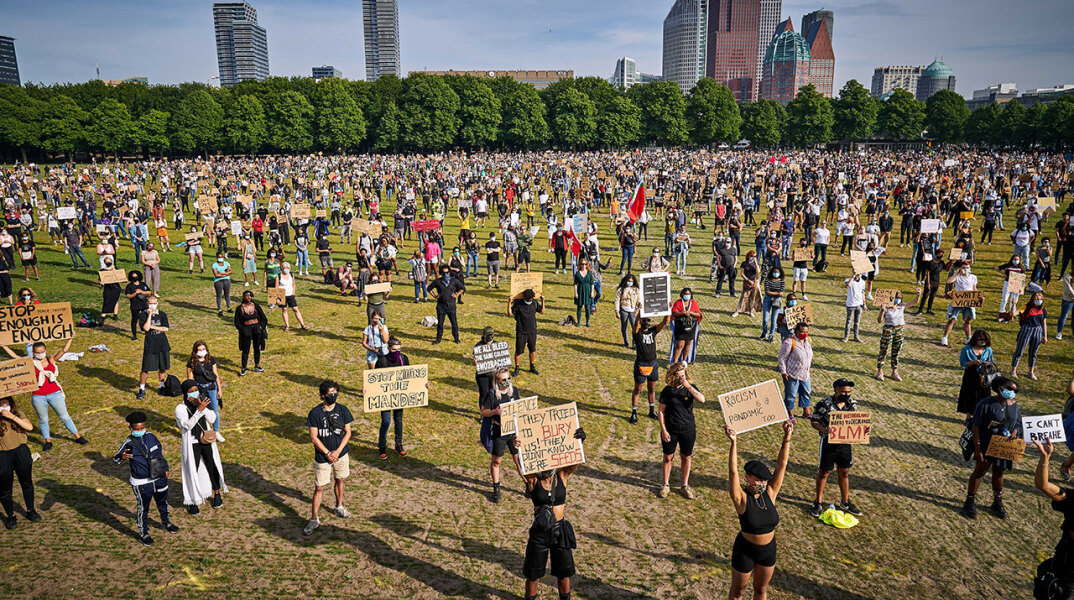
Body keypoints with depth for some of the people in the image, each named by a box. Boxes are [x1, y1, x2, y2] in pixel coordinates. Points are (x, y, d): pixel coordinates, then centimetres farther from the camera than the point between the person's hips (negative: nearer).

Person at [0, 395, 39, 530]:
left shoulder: (18, 413, 1)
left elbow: (29, 427, -14)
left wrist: (12, 417, -20)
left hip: (21, 452, 2)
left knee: (27, 483, 14)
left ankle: (30, 511, 31)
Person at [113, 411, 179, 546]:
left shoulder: (150, 436, -2)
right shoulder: (128, 443, -16)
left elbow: (160, 451, 12)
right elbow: (115, 459, -10)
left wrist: (165, 468, 16)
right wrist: (122, 457, -34)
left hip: (160, 478, 5)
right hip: (142, 483, -5)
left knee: (162, 502, 24)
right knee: (143, 508, 7)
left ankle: (166, 523, 47)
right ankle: (143, 533, 27)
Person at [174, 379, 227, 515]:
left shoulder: (201, 402, 0)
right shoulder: (180, 408, -12)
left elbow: (212, 419, -8)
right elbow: (188, 425, -24)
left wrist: (202, 407, -22)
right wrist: (199, 410, -33)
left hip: (206, 441, 4)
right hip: (191, 444, -4)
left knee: (212, 467, 14)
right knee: (192, 471, 4)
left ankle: (217, 493, 35)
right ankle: (192, 501, 20)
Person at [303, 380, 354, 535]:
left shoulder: (343, 410, -5)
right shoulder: (315, 413, -12)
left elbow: (348, 433, -1)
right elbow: (313, 437, -10)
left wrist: (337, 451, -11)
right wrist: (328, 453, -14)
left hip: (341, 454, 3)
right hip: (322, 457, -3)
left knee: (339, 480, 18)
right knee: (319, 487, 0)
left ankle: (339, 507, 40)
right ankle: (314, 519, 9)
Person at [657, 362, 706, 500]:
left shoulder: (690, 387, -5)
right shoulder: (667, 390, -8)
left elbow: (702, 400, -23)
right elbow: (661, 411, -5)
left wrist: (688, 386, -31)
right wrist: (663, 430, -9)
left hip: (688, 430, 1)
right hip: (670, 430, -1)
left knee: (686, 458, 12)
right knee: (668, 457, 9)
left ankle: (685, 486, 29)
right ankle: (665, 485, 26)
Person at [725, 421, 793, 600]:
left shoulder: (770, 493, -10)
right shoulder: (741, 498, -22)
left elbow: (781, 464, -15)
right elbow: (733, 471, -37)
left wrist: (787, 437, -22)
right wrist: (734, 443, -46)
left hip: (769, 549, 4)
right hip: (745, 550, -4)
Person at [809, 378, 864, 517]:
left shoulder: (853, 404, -1)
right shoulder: (824, 404, -17)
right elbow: (813, 421, -13)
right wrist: (824, 429, -32)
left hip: (846, 443, 4)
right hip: (829, 443, -4)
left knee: (844, 473, 16)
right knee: (824, 472, 8)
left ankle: (845, 502, 33)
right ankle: (818, 502, 23)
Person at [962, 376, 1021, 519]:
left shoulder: (1015, 407, 2)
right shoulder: (986, 404, -17)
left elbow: (1018, 424, 14)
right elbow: (976, 427, -16)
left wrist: (1015, 432, -12)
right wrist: (977, 448, -19)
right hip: (986, 446, -5)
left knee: (998, 473, 19)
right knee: (980, 471, 3)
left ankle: (997, 502, 35)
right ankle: (970, 502, 15)